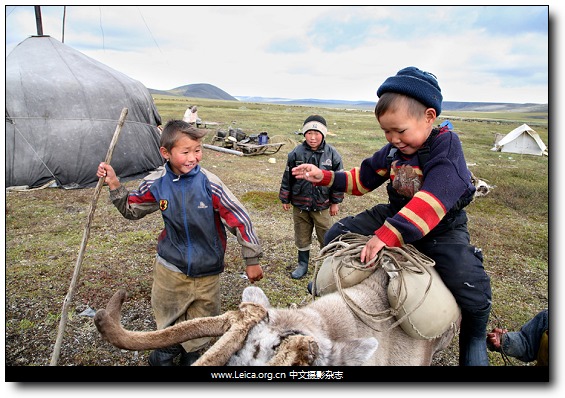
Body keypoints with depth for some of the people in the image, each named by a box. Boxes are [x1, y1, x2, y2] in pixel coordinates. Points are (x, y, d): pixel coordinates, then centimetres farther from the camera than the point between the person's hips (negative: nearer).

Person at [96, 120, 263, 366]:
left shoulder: (209, 184, -20)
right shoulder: (156, 183, -8)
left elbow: (239, 219, -15)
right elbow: (132, 209, 11)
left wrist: (252, 260, -10)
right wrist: (114, 184, -3)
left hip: (207, 271, -2)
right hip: (171, 267, 2)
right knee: (169, 325, 21)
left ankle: (189, 357, 46)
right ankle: (164, 355, 51)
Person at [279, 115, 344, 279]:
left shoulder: (332, 154, -8)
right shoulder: (296, 153, -7)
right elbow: (287, 177, 2)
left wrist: (335, 202, 3)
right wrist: (285, 199, 6)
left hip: (322, 205, -1)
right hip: (299, 204, 2)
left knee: (326, 237, 8)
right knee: (302, 236, 16)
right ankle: (303, 264, 35)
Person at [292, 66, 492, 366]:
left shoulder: (446, 146, -23)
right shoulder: (392, 150, -3)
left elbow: (432, 201, -37)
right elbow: (362, 179, 10)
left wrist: (387, 235, -46)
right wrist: (324, 177, -3)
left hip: (440, 228, -5)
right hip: (393, 214, 6)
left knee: (473, 290, -22)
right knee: (336, 236, -2)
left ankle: (474, 340, 13)